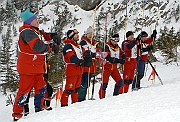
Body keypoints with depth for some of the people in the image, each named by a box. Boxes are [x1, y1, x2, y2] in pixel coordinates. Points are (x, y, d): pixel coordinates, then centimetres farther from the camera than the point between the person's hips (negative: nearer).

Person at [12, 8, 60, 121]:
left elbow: (44, 35, 27)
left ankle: (39, 109, 26)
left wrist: (52, 36, 5)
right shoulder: (27, 32, -18)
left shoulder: (35, 31, 13)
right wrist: (51, 48, -20)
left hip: (37, 67, 10)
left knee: (41, 88, 15)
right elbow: (37, 46, -29)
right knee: (24, 90, -5)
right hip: (27, 68, -10)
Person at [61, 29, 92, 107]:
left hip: (79, 70, 9)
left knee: (76, 88, 17)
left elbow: (82, 55, 17)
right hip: (71, 70, -9)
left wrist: (87, 58, -6)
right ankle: (64, 104, -3)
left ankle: (75, 102, 28)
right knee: (69, 89, -10)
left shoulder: (78, 45, 19)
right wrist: (81, 62, -35)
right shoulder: (68, 46, -11)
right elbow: (72, 57, -24)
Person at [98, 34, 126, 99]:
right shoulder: (107, 46, -13)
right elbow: (108, 58, -23)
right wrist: (118, 60, -31)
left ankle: (115, 94, 15)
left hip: (114, 68, 6)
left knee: (120, 82, -1)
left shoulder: (118, 47, 8)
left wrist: (123, 55, -16)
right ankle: (102, 97, 4)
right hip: (107, 67, -6)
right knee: (104, 83, -5)